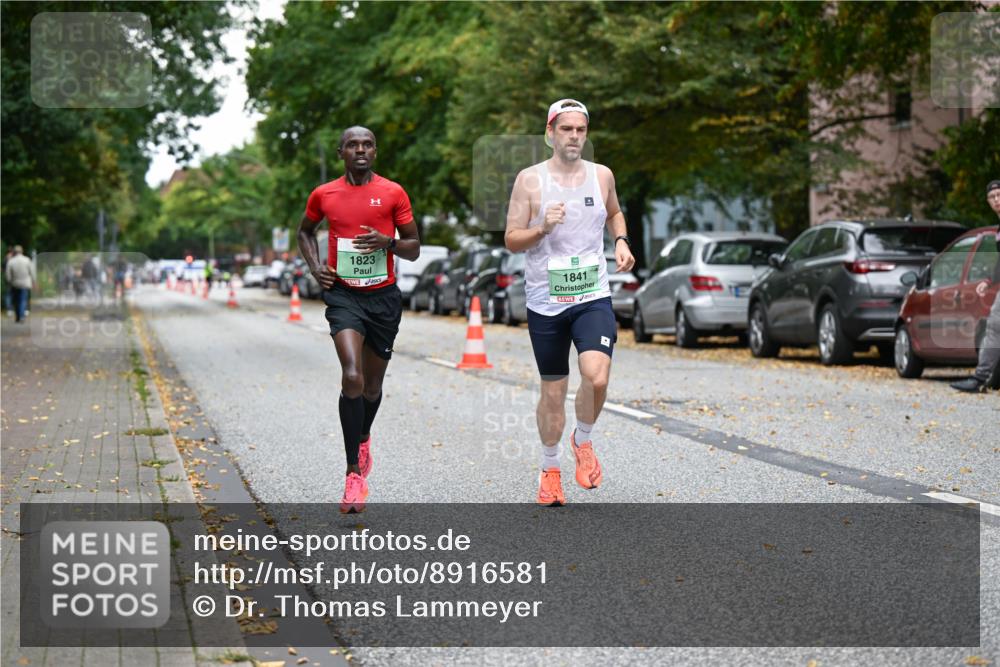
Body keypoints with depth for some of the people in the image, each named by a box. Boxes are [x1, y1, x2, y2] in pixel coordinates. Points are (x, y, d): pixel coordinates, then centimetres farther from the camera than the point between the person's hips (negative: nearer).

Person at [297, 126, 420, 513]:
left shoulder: (393, 193, 0)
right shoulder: (324, 195, 2)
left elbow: (414, 249, 4)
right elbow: (305, 231, 22)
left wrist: (388, 242, -17)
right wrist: (314, 266, 5)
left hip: (384, 297, 1)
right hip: (343, 295, -1)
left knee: (373, 385, 13)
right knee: (352, 377, -20)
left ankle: (363, 437, 46)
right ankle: (354, 473, -15)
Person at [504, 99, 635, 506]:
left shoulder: (601, 175, 5)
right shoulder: (530, 180, -3)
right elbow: (511, 241, -2)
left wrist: (621, 241, 6)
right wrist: (542, 228, -20)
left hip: (593, 296, 1)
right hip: (545, 301, -1)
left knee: (597, 376, -21)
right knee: (553, 391, 8)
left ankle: (583, 441, 9)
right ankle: (549, 469, 28)